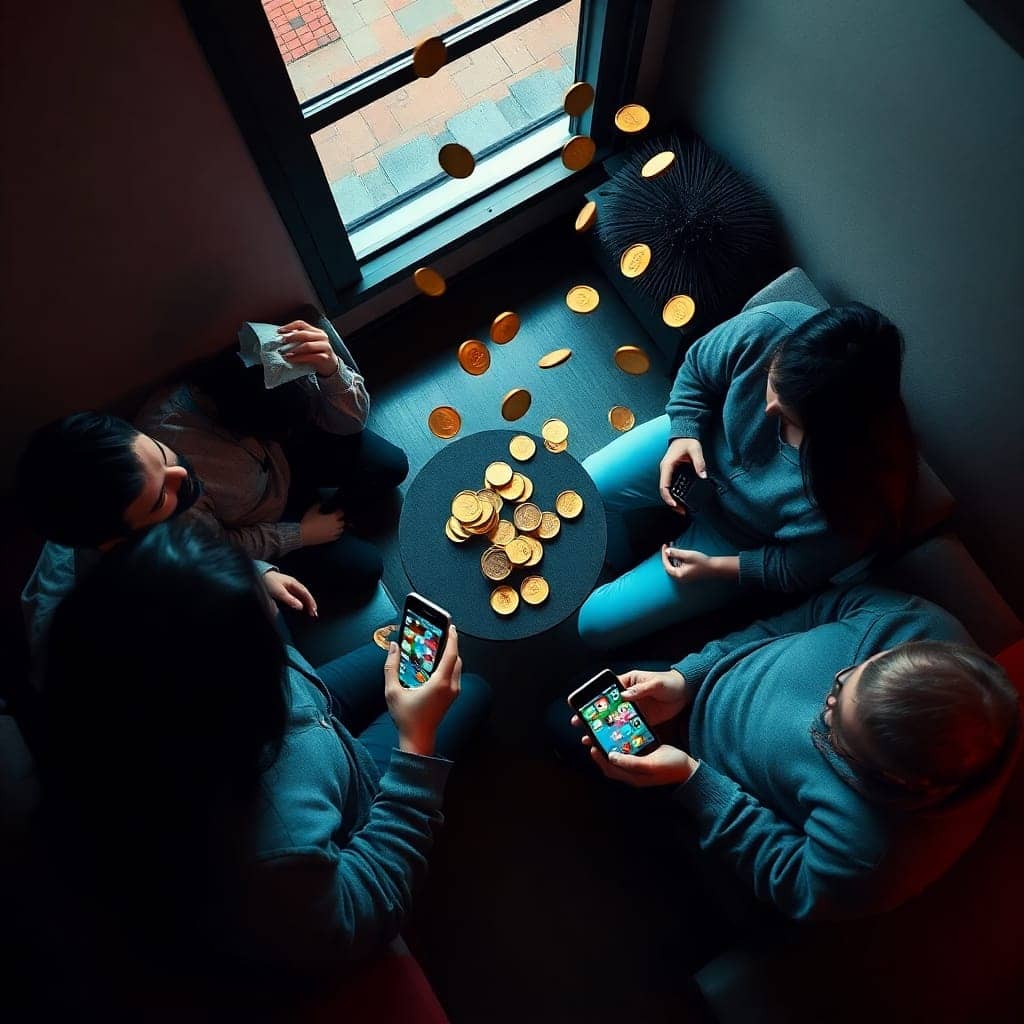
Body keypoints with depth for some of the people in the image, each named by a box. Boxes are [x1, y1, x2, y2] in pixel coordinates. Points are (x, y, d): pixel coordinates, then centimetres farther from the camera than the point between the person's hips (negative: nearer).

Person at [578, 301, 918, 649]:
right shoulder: (770, 327, -32)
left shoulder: (856, 489, -38)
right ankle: (621, 565, 27)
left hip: (735, 536, -3)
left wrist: (717, 567, -18)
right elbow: (697, 368, -9)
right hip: (701, 445, 4)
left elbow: (797, 570, -17)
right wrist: (684, 434, -21)